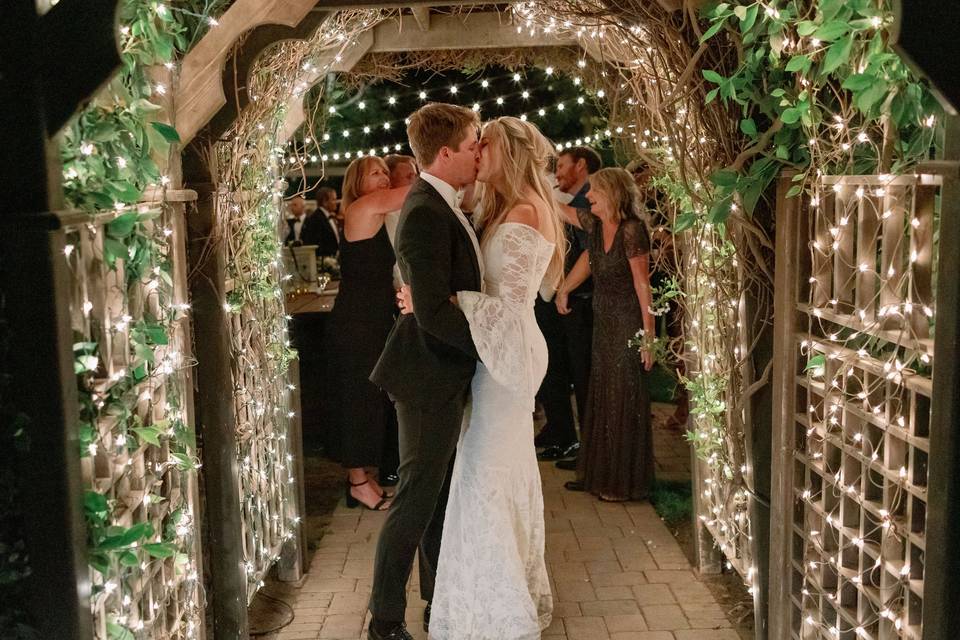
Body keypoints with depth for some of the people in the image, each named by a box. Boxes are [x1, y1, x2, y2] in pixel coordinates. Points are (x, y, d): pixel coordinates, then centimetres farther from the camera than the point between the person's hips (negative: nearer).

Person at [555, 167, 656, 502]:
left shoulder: (632, 229, -18)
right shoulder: (595, 224, 3)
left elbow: (642, 283, -19)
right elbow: (557, 209, 18)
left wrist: (648, 334, -20)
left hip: (629, 323, -8)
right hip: (604, 322, 8)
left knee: (625, 399, 1)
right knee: (601, 396, 14)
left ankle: (625, 482, 13)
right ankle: (598, 473, 26)